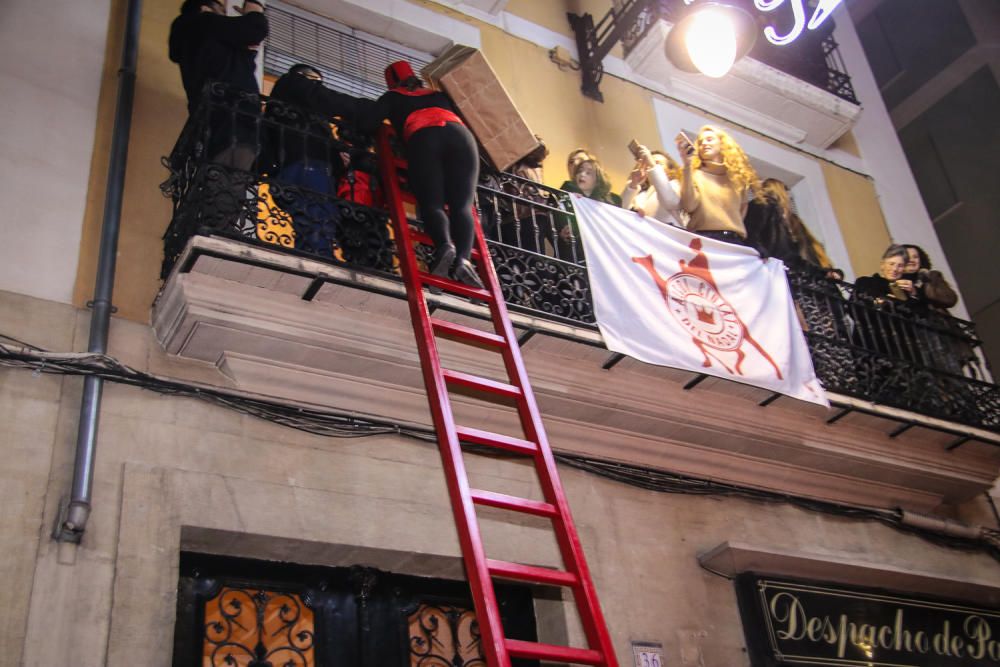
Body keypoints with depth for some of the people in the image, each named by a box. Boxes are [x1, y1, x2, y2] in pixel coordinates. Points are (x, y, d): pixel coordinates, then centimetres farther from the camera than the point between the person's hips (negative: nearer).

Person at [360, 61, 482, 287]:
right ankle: (463, 258, -34)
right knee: (462, 206, -9)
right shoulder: (440, 95, 39)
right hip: (461, 136, 2)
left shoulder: (392, 98, 30)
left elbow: (368, 125, 19)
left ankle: (444, 245, -38)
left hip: (424, 138, -2)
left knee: (432, 203, -6)